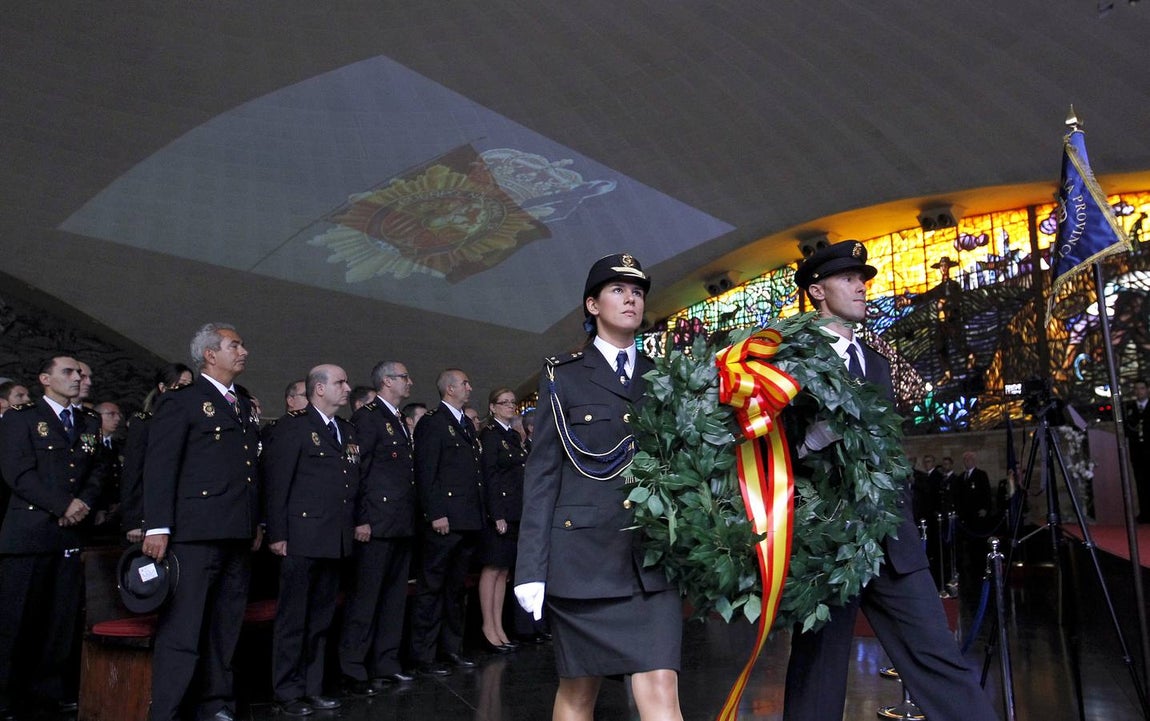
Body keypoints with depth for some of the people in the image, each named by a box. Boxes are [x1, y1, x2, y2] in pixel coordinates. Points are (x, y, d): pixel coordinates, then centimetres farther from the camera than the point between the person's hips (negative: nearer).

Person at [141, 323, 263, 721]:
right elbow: (160, 465, -9)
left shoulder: (245, 406, 19)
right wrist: (158, 526, -16)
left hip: (238, 536, 7)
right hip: (196, 534, -7)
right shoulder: (181, 401, -2)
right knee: (182, 630, -3)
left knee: (225, 629, 13)